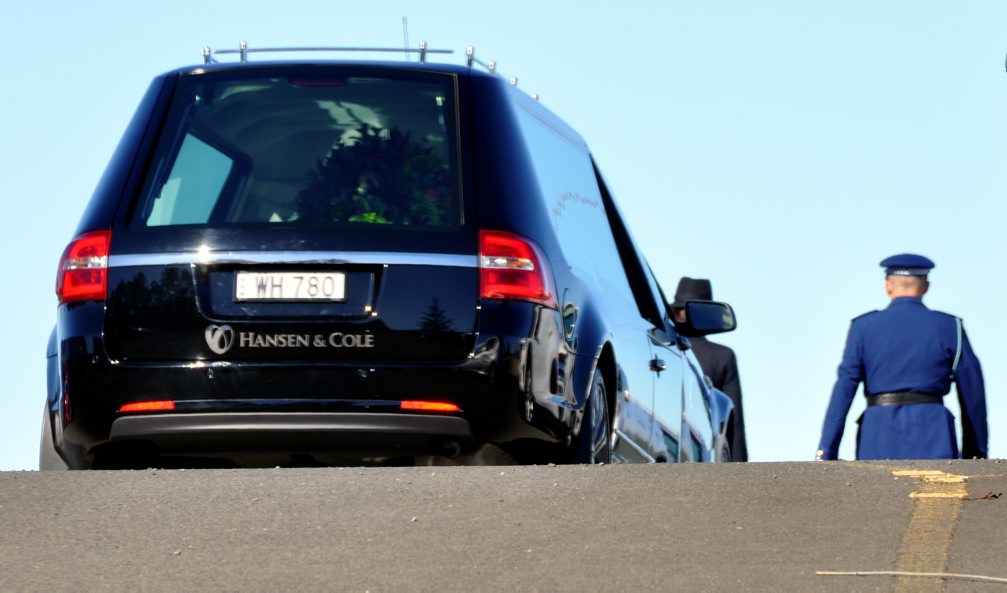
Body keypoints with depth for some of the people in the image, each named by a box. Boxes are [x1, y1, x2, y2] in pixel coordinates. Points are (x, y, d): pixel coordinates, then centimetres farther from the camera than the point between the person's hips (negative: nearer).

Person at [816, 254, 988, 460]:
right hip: (933, 441, -1)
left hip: (880, 441, 2)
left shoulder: (864, 327, 5)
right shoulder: (949, 327, 4)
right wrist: (976, 453, 16)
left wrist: (825, 454, -4)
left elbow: (843, 391, -2)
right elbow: (972, 392, 6)